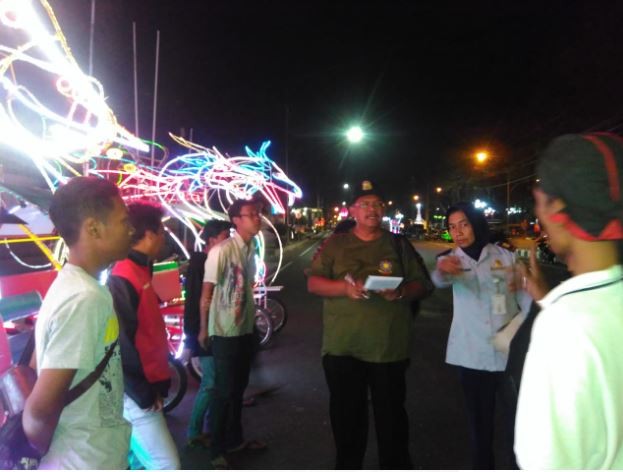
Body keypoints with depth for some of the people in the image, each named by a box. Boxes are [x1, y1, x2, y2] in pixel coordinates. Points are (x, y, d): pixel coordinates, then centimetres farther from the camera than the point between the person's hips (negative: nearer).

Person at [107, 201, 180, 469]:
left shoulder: (140, 271, 10)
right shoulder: (124, 279, -21)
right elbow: (123, 344, -23)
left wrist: (157, 382, 16)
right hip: (137, 394, -10)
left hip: (147, 386, 10)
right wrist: (145, 394, -16)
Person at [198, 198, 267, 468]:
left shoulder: (251, 248, 3)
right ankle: (217, 450, 21)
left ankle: (234, 439, 36)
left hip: (246, 328, 7)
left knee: (238, 387, 19)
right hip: (225, 331, -7)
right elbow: (206, 293, -13)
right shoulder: (221, 251, -19)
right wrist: (203, 330, -7)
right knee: (224, 391, 4)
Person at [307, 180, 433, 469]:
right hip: (342, 346, 0)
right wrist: (345, 287, -18)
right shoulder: (335, 244, 6)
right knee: (346, 414, 13)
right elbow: (313, 283, 0)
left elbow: (423, 285, 7)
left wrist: (402, 292, -15)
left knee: (391, 414, 9)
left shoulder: (399, 244, 7)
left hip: (390, 346, 0)